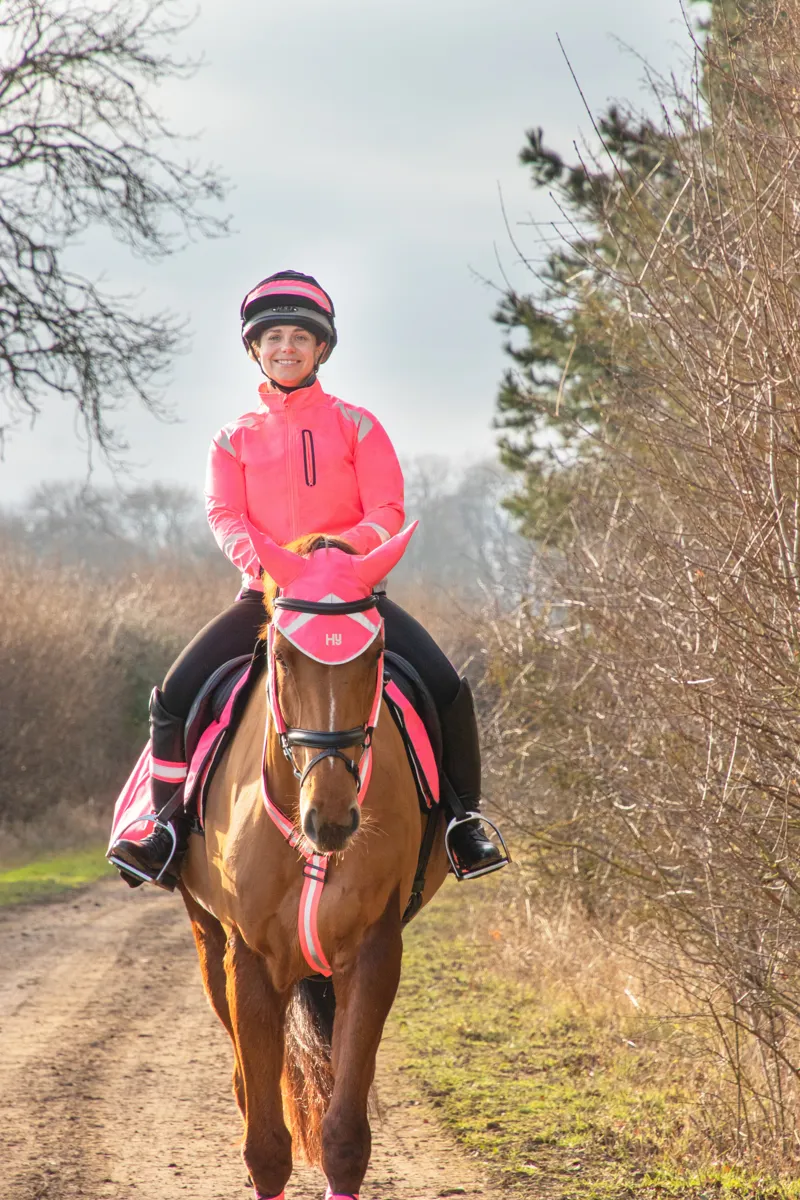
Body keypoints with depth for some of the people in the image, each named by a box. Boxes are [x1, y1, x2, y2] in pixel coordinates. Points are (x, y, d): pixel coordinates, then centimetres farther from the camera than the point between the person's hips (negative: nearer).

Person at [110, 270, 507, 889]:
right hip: (265, 592, 1)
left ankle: (464, 821, -3)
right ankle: (169, 827, -4)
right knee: (174, 696, -18)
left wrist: (342, 546, -22)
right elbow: (225, 515, -2)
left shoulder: (356, 426, 8)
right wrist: (260, 561, -25)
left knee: (449, 689, -21)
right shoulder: (235, 438, 12)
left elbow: (388, 512, -1)